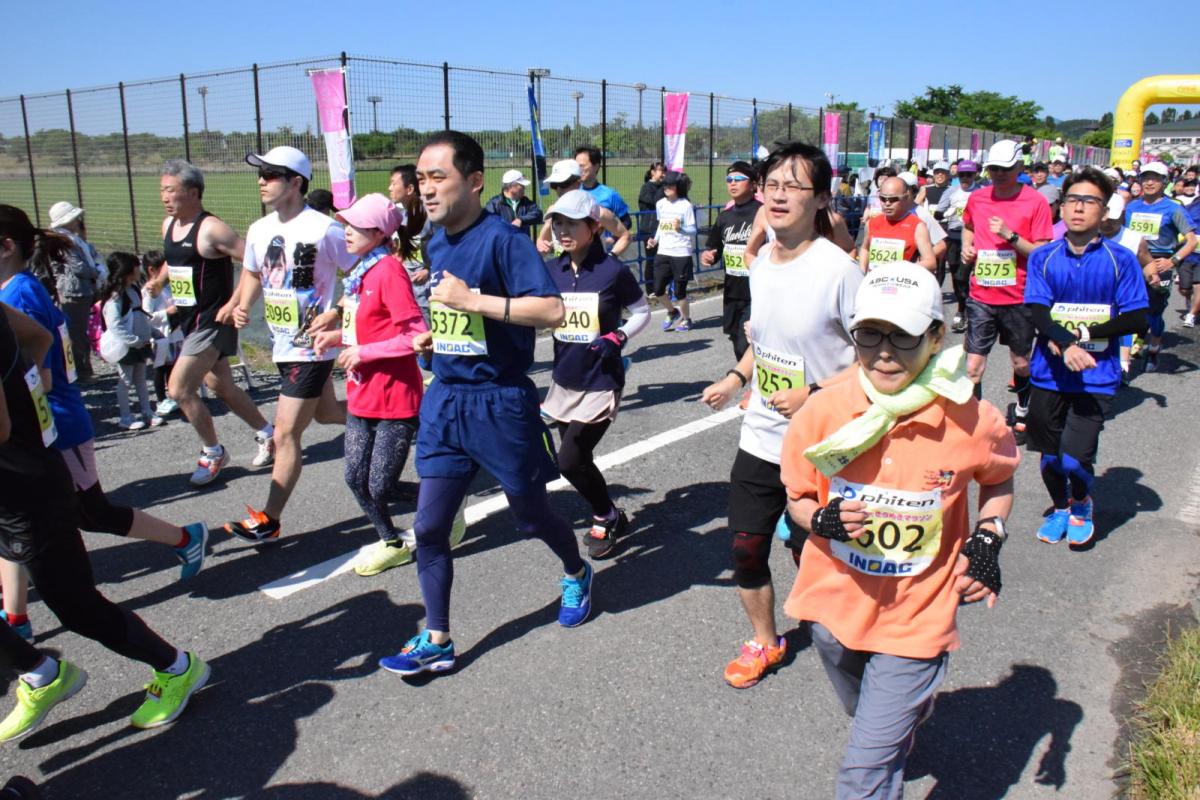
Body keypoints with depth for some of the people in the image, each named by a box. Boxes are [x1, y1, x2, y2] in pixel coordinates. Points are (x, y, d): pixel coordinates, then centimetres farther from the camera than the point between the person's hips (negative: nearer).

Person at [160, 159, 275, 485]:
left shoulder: (211, 229, -18)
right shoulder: (168, 225, 9)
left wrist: (234, 304, -22)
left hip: (212, 322, -9)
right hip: (189, 322, 9)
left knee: (179, 389, -11)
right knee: (222, 387, 16)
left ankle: (213, 453, 8)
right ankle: (267, 434, 32)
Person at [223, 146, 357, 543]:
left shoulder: (324, 229, -18)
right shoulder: (259, 230, 5)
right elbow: (252, 273, 21)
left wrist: (336, 314, -21)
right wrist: (243, 306, 3)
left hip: (311, 347, -8)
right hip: (282, 344, 8)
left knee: (286, 434, -4)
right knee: (325, 413, 24)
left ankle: (268, 520, 6)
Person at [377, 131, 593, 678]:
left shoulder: (501, 239, -16)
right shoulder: (436, 243, 7)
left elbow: (552, 311, -26)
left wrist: (471, 300, -27)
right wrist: (435, 336, 8)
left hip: (500, 402, -6)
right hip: (445, 400, 7)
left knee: (531, 516, 13)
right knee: (429, 526, 4)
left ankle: (577, 574, 44)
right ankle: (437, 641, 18)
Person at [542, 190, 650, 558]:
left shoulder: (613, 271, -11)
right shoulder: (552, 271, 2)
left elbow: (642, 312, 0)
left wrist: (617, 338, -14)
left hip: (600, 383, -6)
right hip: (564, 381, 6)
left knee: (570, 461, -10)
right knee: (577, 460, 13)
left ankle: (606, 518, 16)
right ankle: (609, 517, 36)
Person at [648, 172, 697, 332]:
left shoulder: (686, 205, -8)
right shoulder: (660, 204, 7)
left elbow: (693, 230, -8)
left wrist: (680, 228, -26)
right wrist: (655, 240, 6)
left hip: (681, 253, -5)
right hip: (663, 252, 5)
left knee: (679, 291, 1)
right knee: (658, 290, 2)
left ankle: (686, 319, 25)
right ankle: (672, 312, 29)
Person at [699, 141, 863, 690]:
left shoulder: (837, 270, -17)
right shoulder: (761, 262, 3)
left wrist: (814, 395, -23)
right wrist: (736, 377, 9)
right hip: (760, 437, 6)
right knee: (746, 550, 11)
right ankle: (764, 642, 35)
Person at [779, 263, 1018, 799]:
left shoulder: (970, 422, -17)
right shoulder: (822, 412, -16)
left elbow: (998, 479, 6)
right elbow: (797, 501, -2)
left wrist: (988, 540, -9)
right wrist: (822, 521, -23)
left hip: (916, 618, -3)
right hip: (836, 604, 3)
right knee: (868, 715, 32)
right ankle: (911, 708, 66)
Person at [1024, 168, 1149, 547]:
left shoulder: (1121, 260, -2)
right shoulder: (1043, 258, 2)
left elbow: (1136, 319, -3)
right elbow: (1037, 312, -9)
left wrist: (1085, 333, -14)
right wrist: (1066, 343, -26)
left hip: (1096, 377, -2)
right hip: (1049, 374, 2)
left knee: (1075, 458, -12)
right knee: (1049, 455, 11)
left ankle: (1082, 504, 22)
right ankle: (1059, 508, 41)